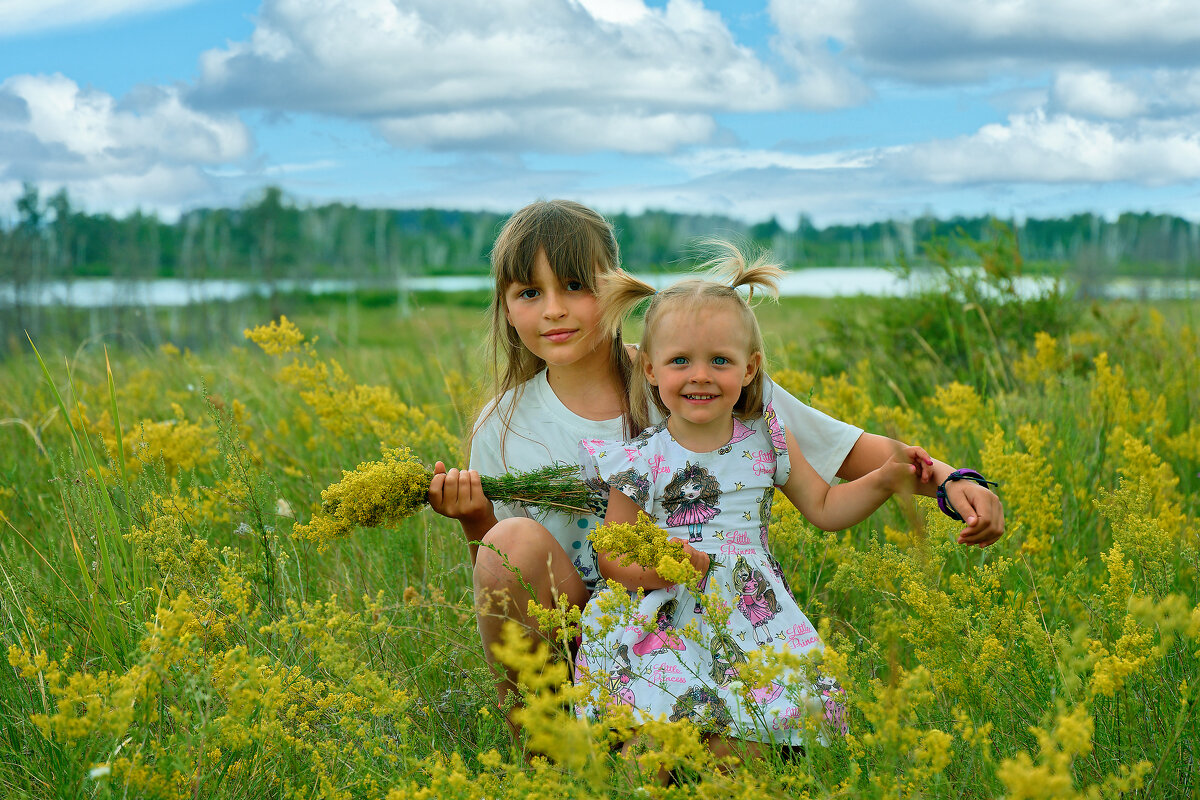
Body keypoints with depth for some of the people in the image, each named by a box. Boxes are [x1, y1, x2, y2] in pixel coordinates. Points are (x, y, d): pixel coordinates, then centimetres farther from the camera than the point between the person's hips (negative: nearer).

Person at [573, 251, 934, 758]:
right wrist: (651, 567, -20)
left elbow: (824, 508, 15)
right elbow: (611, 558, 1)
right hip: (665, 625, -2)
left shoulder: (767, 443, 6)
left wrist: (885, 479, 1)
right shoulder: (641, 461, -3)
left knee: (745, 748, -22)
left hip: (753, 619, 2)